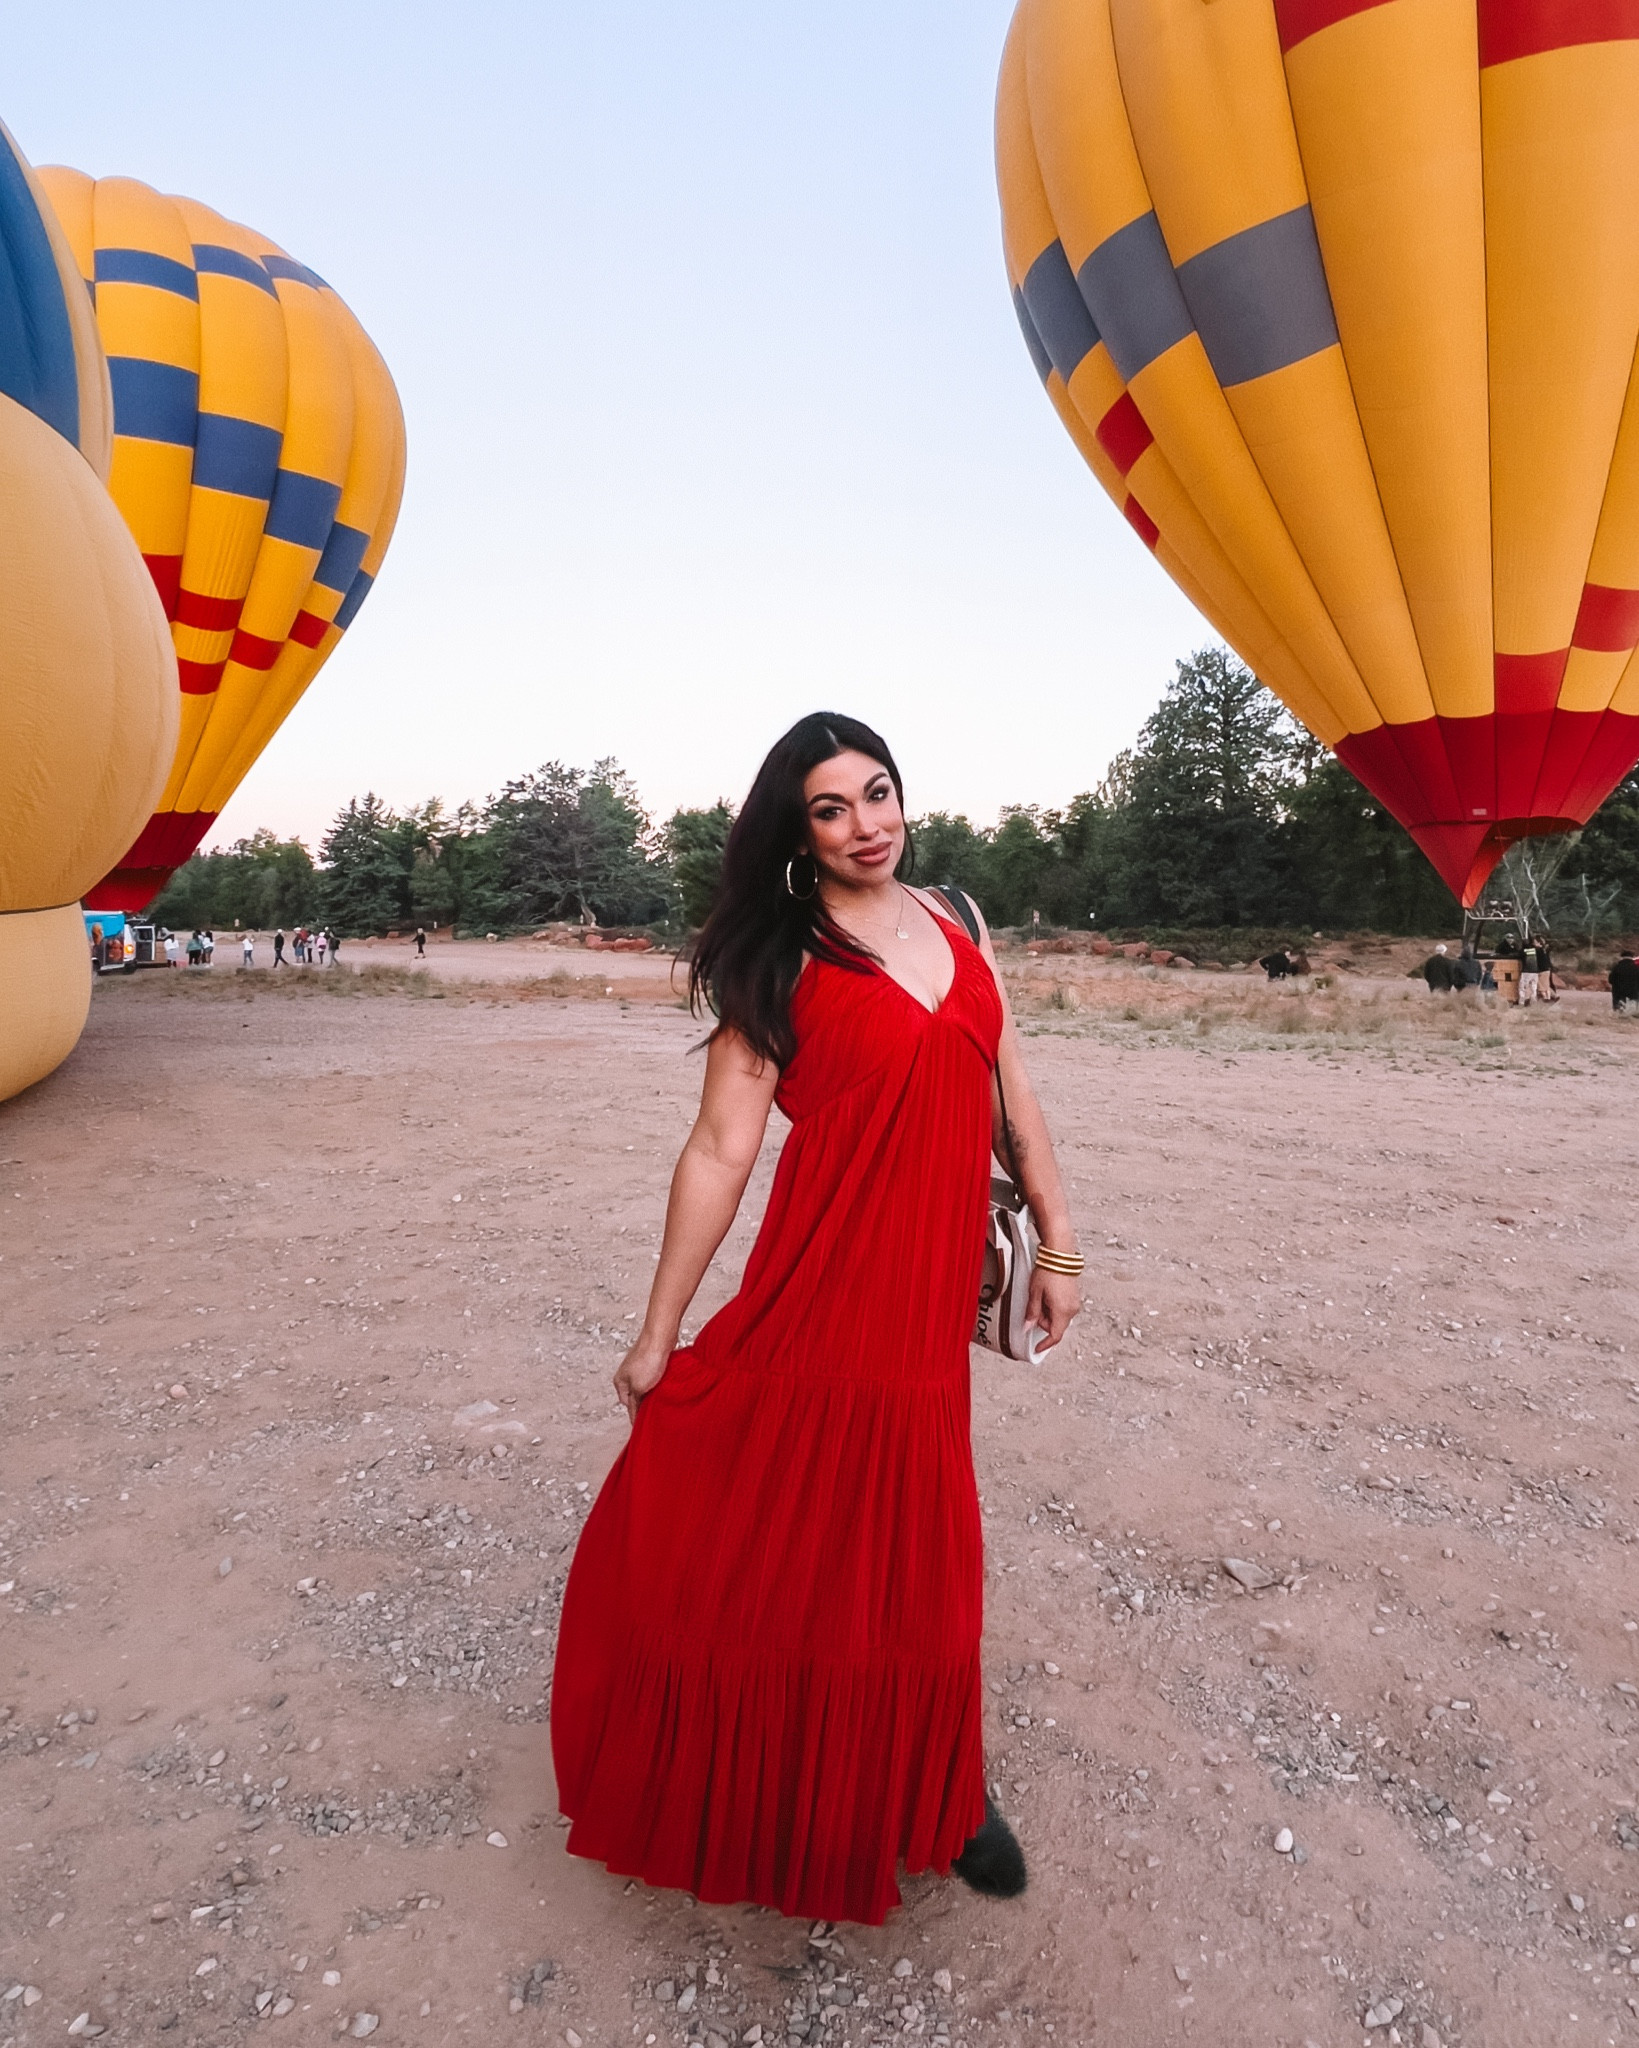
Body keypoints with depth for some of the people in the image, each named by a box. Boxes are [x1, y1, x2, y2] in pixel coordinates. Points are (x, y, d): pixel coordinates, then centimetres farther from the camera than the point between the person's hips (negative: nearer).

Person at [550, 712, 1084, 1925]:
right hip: (825, 1287, -4)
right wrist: (659, 1334, -7)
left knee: (911, 1548, 17)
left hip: (933, 1293, 4)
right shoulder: (780, 966, -6)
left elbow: (1013, 1092, 11)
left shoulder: (956, 921, 7)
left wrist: (1058, 1241, 9)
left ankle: (936, 1785, 40)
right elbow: (720, 1152, -9)